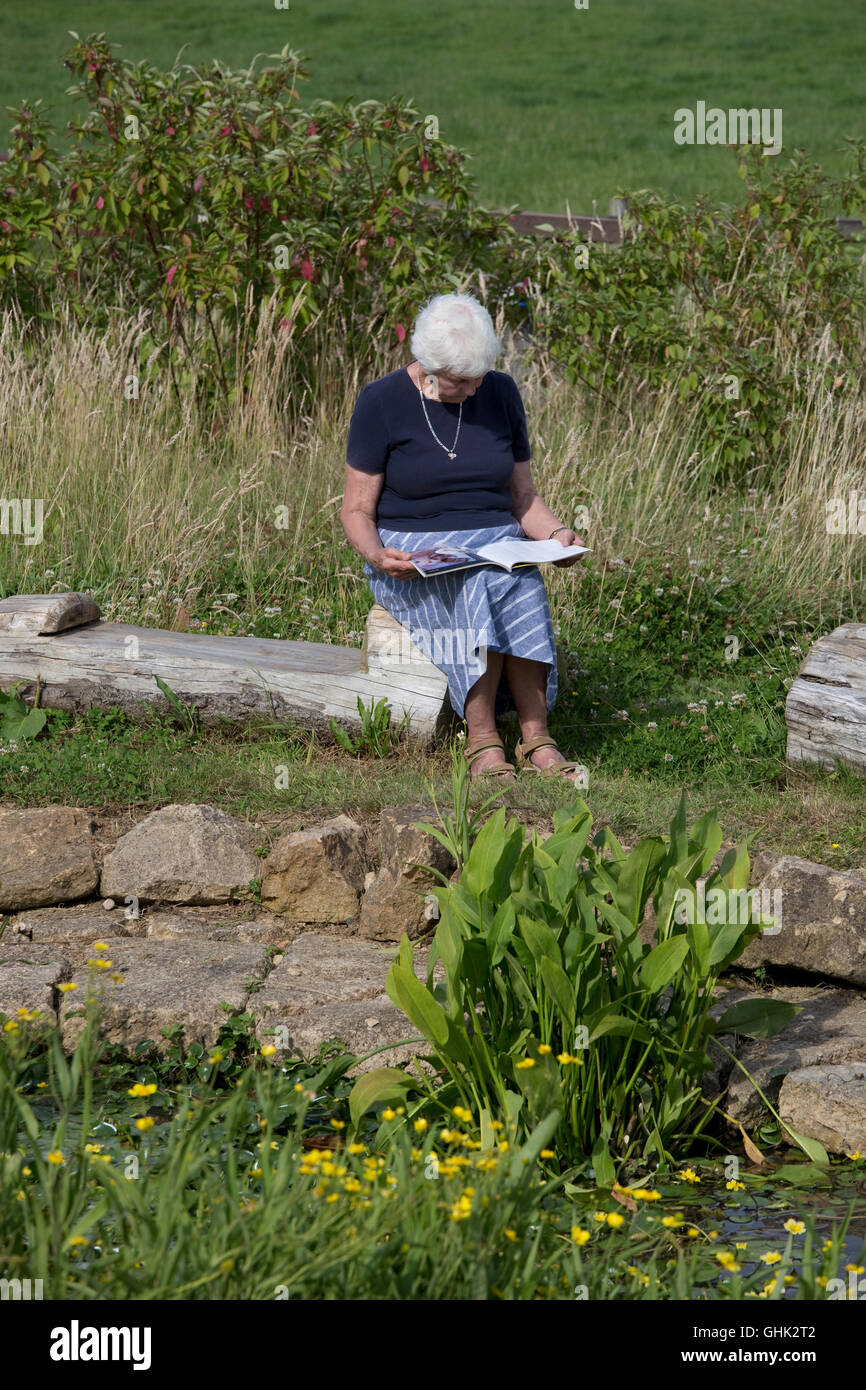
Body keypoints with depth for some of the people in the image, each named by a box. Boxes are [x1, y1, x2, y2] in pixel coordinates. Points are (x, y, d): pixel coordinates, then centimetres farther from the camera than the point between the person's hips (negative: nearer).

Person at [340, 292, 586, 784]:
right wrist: (377, 555, -23)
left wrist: (557, 533, -7)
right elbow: (357, 510, -1)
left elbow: (523, 496, 15)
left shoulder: (501, 394, 9)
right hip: (412, 557, -3)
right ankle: (482, 740, -36)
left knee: (516, 584, -34)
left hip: (497, 544, 3)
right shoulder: (382, 403, -2)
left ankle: (535, 735, -37)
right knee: (475, 588, -36)